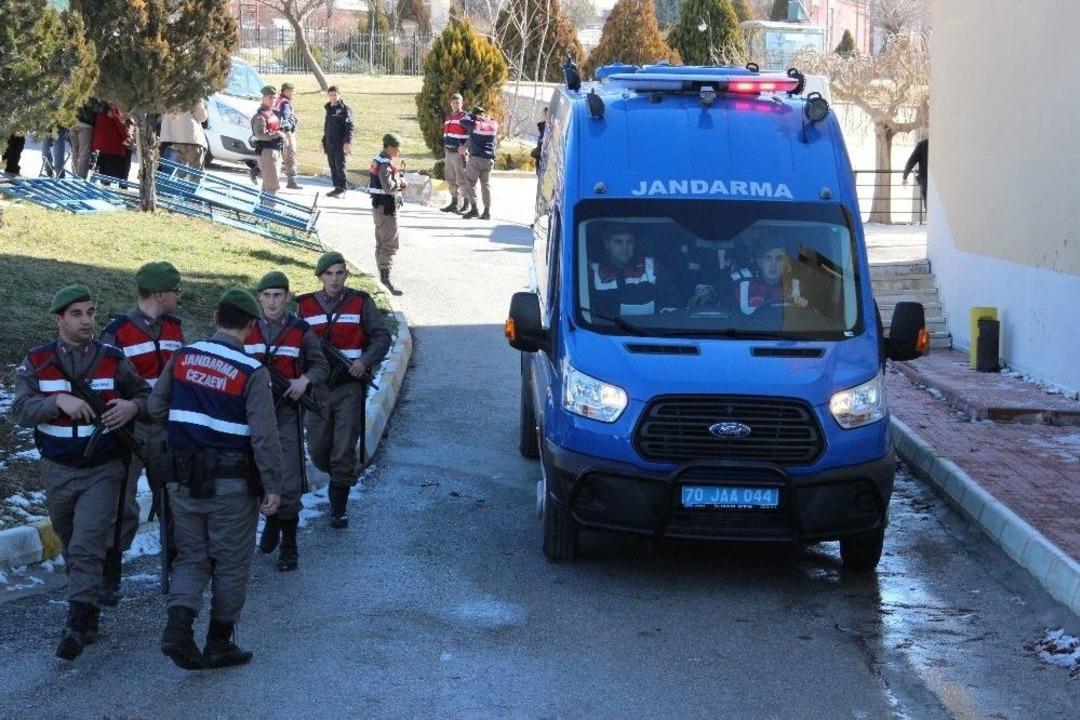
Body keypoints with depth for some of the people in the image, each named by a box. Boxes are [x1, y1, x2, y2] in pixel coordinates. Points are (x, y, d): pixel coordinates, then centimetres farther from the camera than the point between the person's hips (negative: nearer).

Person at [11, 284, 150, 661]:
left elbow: (147, 394, 7)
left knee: (86, 548, -14)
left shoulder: (113, 360, -3)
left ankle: (77, 625, -17)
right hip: (58, 471, 2)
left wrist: (132, 406, -16)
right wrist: (60, 401, -29)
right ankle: (88, 618, 32)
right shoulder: (36, 362, -2)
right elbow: (21, 410, -12)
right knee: (72, 548, 16)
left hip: (103, 471, -2)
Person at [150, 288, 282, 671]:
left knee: (191, 556, 15)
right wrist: (273, 486, -10)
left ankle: (178, 624, -7)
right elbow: (264, 436, -17)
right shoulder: (252, 373, -15)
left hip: (183, 478, 4)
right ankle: (219, 644, 18)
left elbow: (156, 406, 8)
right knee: (231, 563, 10)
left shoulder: (183, 357, -1)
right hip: (232, 484, -4)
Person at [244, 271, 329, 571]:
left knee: (288, 481, -7)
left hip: (287, 413, -3)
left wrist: (305, 380, -15)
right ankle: (271, 524, 38)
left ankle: (289, 546, 2)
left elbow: (321, 366, 5)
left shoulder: (301, 331, -3)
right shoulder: (247, 330, 5)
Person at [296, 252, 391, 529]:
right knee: (318, 451, 7)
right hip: (317, 387, 3)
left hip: (350, 386, -3)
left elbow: (382, 337, 1)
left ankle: (338, 509, 6)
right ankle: (342, 477, 38)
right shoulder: (306, 306, 6)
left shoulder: (360, 302, 0)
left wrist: (365, 361, -16)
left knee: (344, 451, -5)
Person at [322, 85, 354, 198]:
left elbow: (349, 126, -14)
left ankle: (342, 188, 1)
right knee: (333, 167, 10)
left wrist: (347, 142, -22)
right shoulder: (329, 108, 15)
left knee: (340, 167, -6)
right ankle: (337, 187, 16)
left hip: (340, 145, -8)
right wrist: (324, 141, 23)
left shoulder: (344, 109, -8)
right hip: (330, 144, 8)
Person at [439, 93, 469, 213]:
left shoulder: (464, 117, -8)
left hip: (459, 153, -8)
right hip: (449, 152, 8)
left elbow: (469, 137, -14)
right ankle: (453, 204, 21)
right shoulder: (448, 118, 17)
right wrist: (444, 154, 20)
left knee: (461, 180, -7)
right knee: (451, 180, 13)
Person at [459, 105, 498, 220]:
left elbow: (463, 121, 7)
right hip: (489, 159, 5)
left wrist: (470, 116, 24)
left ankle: (474, 209, -8)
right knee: (486, 184, 10)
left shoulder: (474, 124, -4)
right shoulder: (493, 125, 9)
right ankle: (487, 211, 7)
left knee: (470, 183, 2)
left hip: (476, 158, -4)